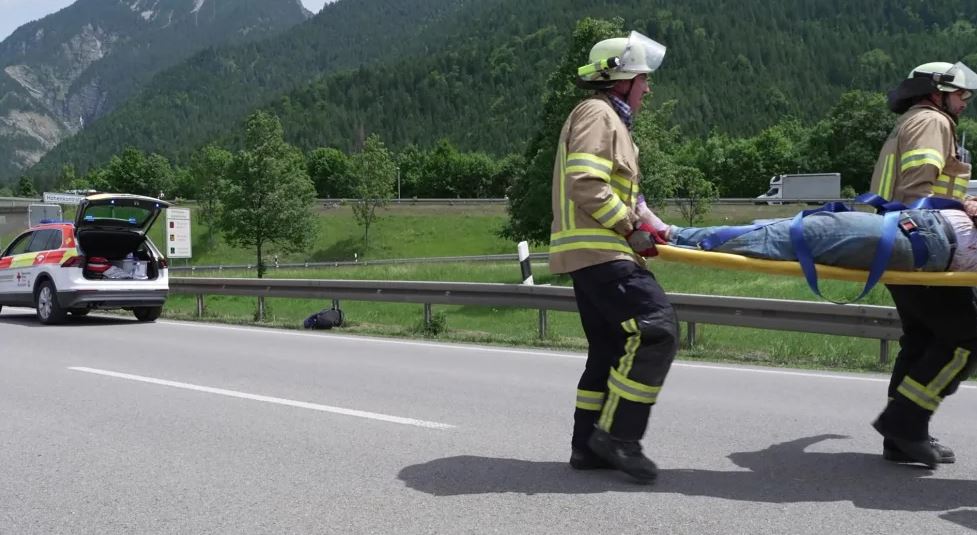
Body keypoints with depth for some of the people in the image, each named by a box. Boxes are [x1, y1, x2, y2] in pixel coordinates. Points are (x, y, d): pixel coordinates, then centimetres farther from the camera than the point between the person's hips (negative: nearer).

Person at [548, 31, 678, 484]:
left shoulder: (610, 120, 25)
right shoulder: (597, 113, -8)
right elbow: (585, 185, -21)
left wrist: (654, 229, 14)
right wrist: (631, 229, -16)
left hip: (597, 251, 11)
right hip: (599, 250, -11)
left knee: (611, 348, 12)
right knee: (658, 329, -17)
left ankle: (589, 447, 16)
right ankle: (617, 434, -12)